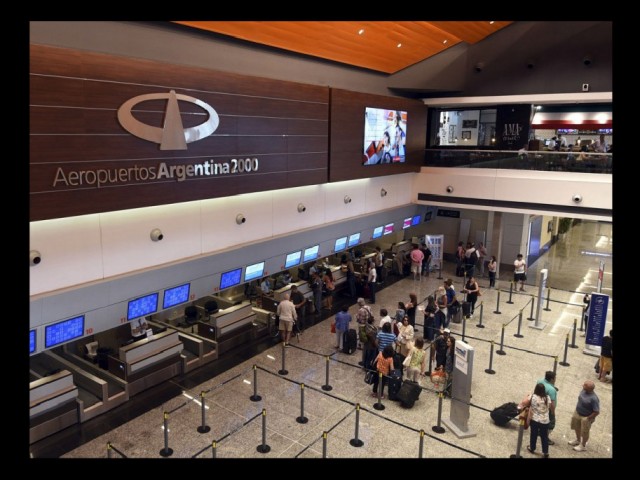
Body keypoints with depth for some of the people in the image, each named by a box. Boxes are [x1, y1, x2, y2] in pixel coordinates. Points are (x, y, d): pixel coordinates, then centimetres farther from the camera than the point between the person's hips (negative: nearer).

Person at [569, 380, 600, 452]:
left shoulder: (594, 398, -35)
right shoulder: (583, 390, -13)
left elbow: (597, 412, -28)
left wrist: (588, 418, -17)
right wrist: (577, 408, 8)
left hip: (585, 417, -7)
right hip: (577, 413, 7)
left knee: (584, 432, 18)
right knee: (577, 428, 27)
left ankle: (583, 446, 41)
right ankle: (578, 440, 53)